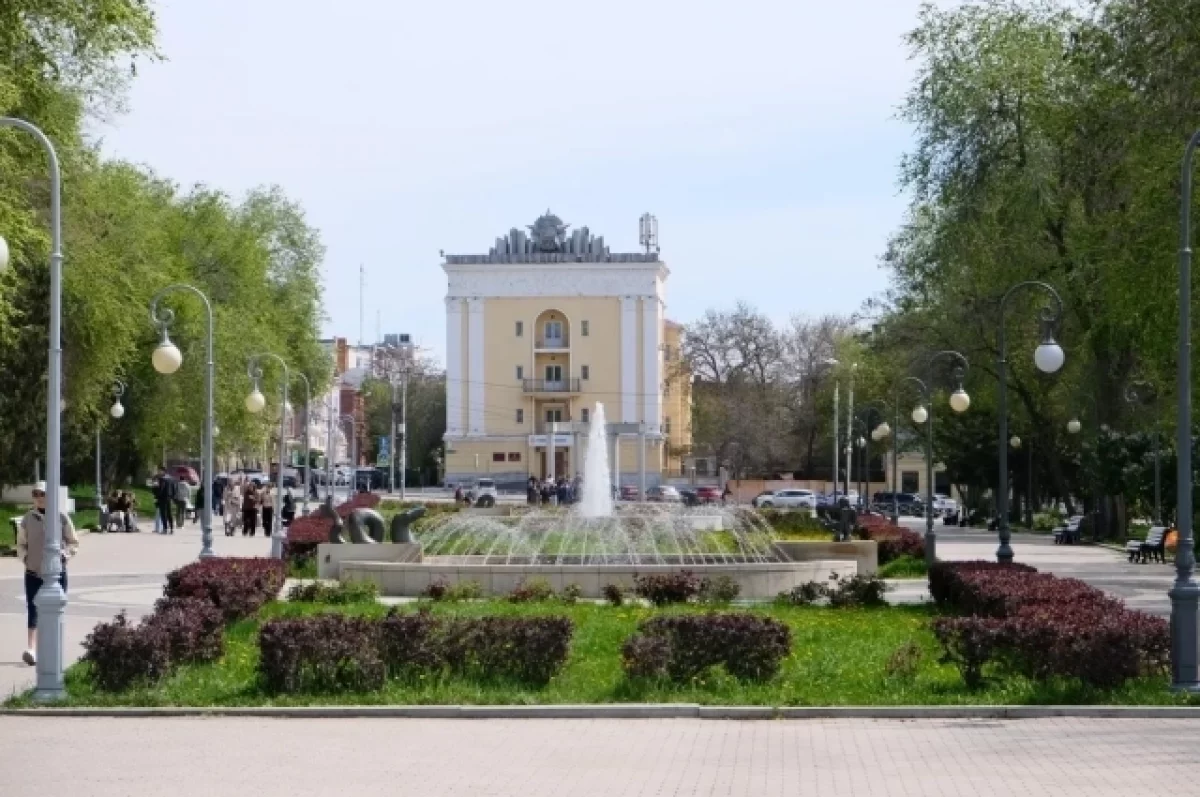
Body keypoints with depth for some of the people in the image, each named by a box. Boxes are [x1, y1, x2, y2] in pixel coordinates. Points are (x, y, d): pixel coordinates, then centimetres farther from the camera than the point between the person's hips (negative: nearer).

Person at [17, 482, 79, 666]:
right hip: (33, 573, 0)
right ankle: (32, 649, -24)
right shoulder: (27, 519, 4)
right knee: (33, 609, -13)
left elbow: (74, 543, 5)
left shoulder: (61, 518, -1)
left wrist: (63, 554, -11)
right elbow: (21, 544, 15)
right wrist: (24, 556, -3)